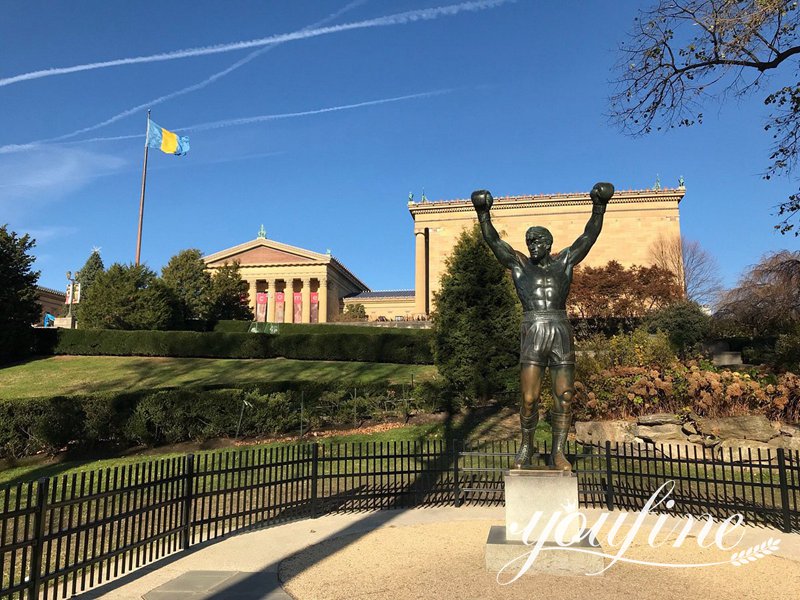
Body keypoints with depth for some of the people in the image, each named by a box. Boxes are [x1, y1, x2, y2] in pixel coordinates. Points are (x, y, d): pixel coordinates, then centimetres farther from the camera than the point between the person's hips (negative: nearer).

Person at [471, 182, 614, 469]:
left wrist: (599, 206, -5)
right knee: (529, 399, -4)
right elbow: (492, 240, 3)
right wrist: (483, 213, -9)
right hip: (532, 334, -1)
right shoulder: (518, 263, 11)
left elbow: (589, 235, 7)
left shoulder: (564, 260, 13)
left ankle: (558, 452, 13)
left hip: (562, 334, 2)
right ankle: (526, 448, 17)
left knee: (564, 397, 2)